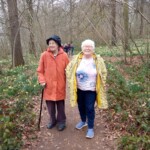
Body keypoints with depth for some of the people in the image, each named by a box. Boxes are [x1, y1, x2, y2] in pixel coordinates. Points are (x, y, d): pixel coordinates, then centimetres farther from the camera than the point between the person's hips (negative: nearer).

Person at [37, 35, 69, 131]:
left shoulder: (64, 55, -5)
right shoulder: (44, 55, -4)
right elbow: (40, 70, 3)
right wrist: (42, 80, -7)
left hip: (60, 85, -1)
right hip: (48, 86, 1)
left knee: (60, 105, 11)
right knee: (50, 105, 12)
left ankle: (61, 121, 31)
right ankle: (52, 120, 35)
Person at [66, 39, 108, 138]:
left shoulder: (98, 60, -10)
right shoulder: (76, 59, -7)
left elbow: (103, 74, 1)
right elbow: (68, 70, 5)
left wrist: (100, 86, -1)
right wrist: (71, 83, 3)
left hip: (91, 90, -3)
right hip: (79, 89, 3)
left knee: (90, 108, 1)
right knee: (81, 106, 18)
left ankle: (91, 128, 18)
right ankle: (83, 121, 44)